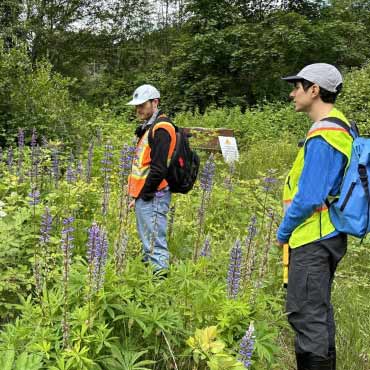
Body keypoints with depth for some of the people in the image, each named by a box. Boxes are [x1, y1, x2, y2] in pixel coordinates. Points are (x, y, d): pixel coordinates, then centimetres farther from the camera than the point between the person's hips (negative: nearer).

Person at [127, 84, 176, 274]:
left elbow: (159, 168, -20)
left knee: (155, 244, -10)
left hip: (153, 197, -11)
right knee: (148, 244, 16)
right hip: (144, 196, 11)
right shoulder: (148, 128, 20)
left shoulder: (160, 128, -13)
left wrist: (143, 195, -16)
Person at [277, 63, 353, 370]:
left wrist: (284, 230, -8)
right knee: (319, 310, 19)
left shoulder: (322, 136, -19)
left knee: (305, 313, -3)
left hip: (313, 238, -10)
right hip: (328, 235, 10)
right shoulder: (341, 127, 12)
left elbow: (309, 198, -24)